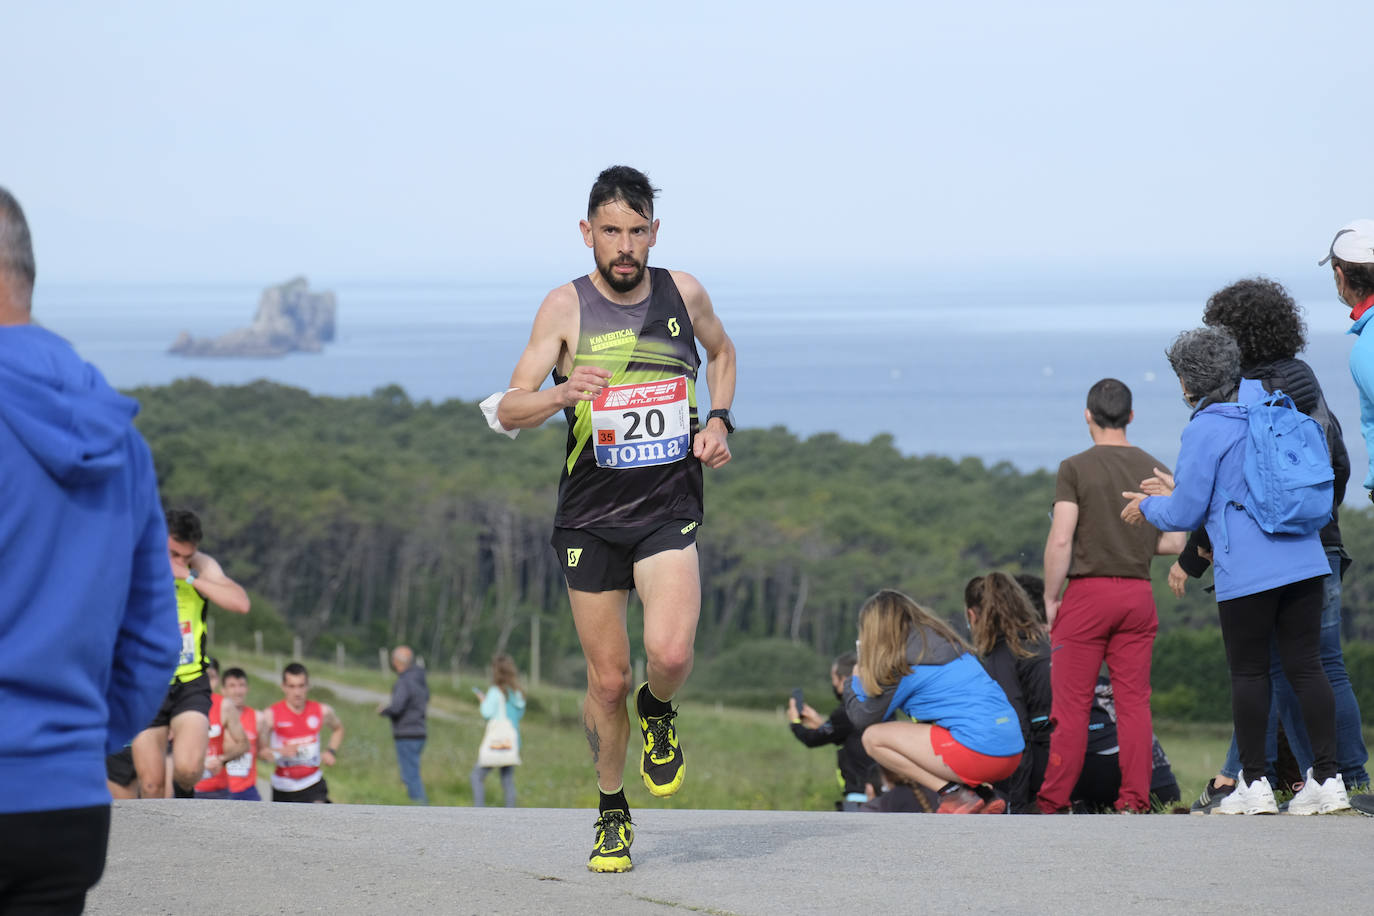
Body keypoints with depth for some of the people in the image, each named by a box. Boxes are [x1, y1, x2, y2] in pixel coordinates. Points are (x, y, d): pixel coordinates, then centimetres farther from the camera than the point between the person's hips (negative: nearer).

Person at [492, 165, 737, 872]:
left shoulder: (682, 292, 1)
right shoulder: (567, 306, -6)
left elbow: (721, 350, 24)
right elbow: (509, 410, -12)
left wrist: (718, 422, 7)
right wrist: (559, 394, -33)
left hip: (669, 508, 0)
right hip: (590, 515, 0)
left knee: (669, 653, -22)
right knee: (608, 679, 3)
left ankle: (658, 712, 14)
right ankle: (612, 814, 24)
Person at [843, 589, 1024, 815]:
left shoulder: (904, 662, -5)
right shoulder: (947, 643, 20)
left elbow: (863, 718, 2)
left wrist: (855, 681, 23)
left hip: (978, 752, -9)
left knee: (873, 738, 2)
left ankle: (954, 794, -6)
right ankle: (982, 795, 9)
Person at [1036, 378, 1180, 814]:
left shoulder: (1075, 468, -6)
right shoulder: (1156, 471, 7)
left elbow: (1060, 541, -11)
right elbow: (1175, 541, 7)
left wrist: (1049, 599, -2)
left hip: (1088, 592, -4)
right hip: (1138, 595, 4)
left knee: (1071, 702, -1)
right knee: (1134, 700, 5)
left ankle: (1053, 801, 0)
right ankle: (1134, 799, 2)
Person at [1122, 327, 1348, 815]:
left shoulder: (1204, 430, -9)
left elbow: (1184, 515, -5)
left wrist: (1148, 506, 17)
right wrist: (1175, 492, 30)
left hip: (1247, 571, -6)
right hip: (1303, 560, 6)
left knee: (1248, 673, 4)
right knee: (1306, 666, 6)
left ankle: (1254, 784, 7)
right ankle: (1327, 779, 2)